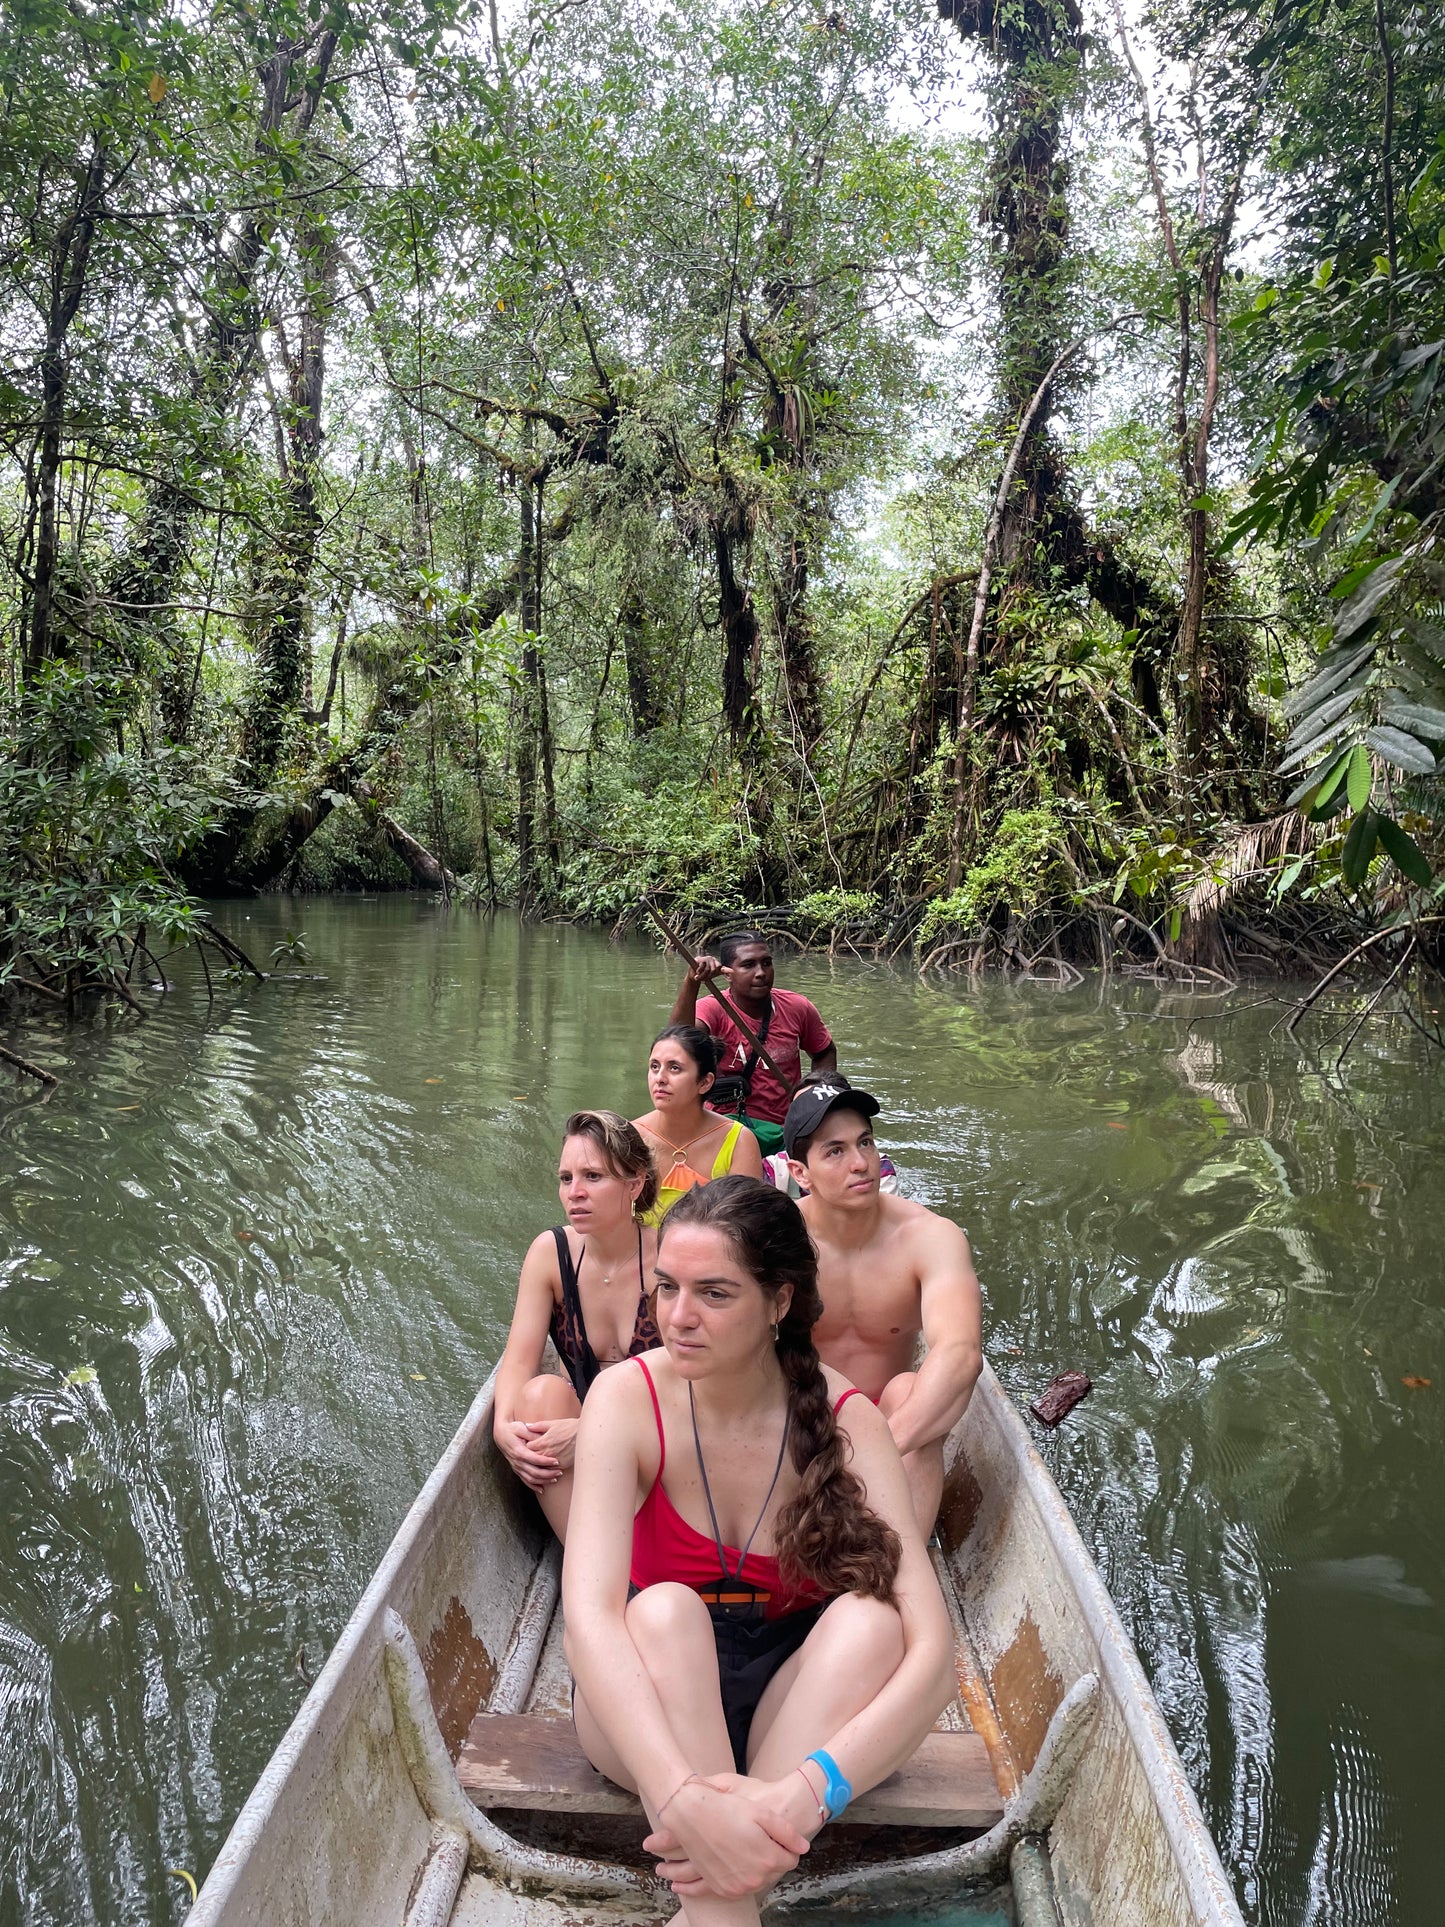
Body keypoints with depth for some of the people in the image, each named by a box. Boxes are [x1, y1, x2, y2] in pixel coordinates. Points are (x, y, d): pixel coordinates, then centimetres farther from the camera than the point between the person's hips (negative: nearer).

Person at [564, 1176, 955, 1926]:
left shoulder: (842, 1419, -18)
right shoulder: (629, 1399, -19)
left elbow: (933, 1653, -27)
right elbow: (587, 1612, -32)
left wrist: (804, 1796, -43)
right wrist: (684, 1799, -47)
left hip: (795, 1705, 1)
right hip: (646, 1702, 0)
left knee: (869, 1620, -31)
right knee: (664, 1611, -33)